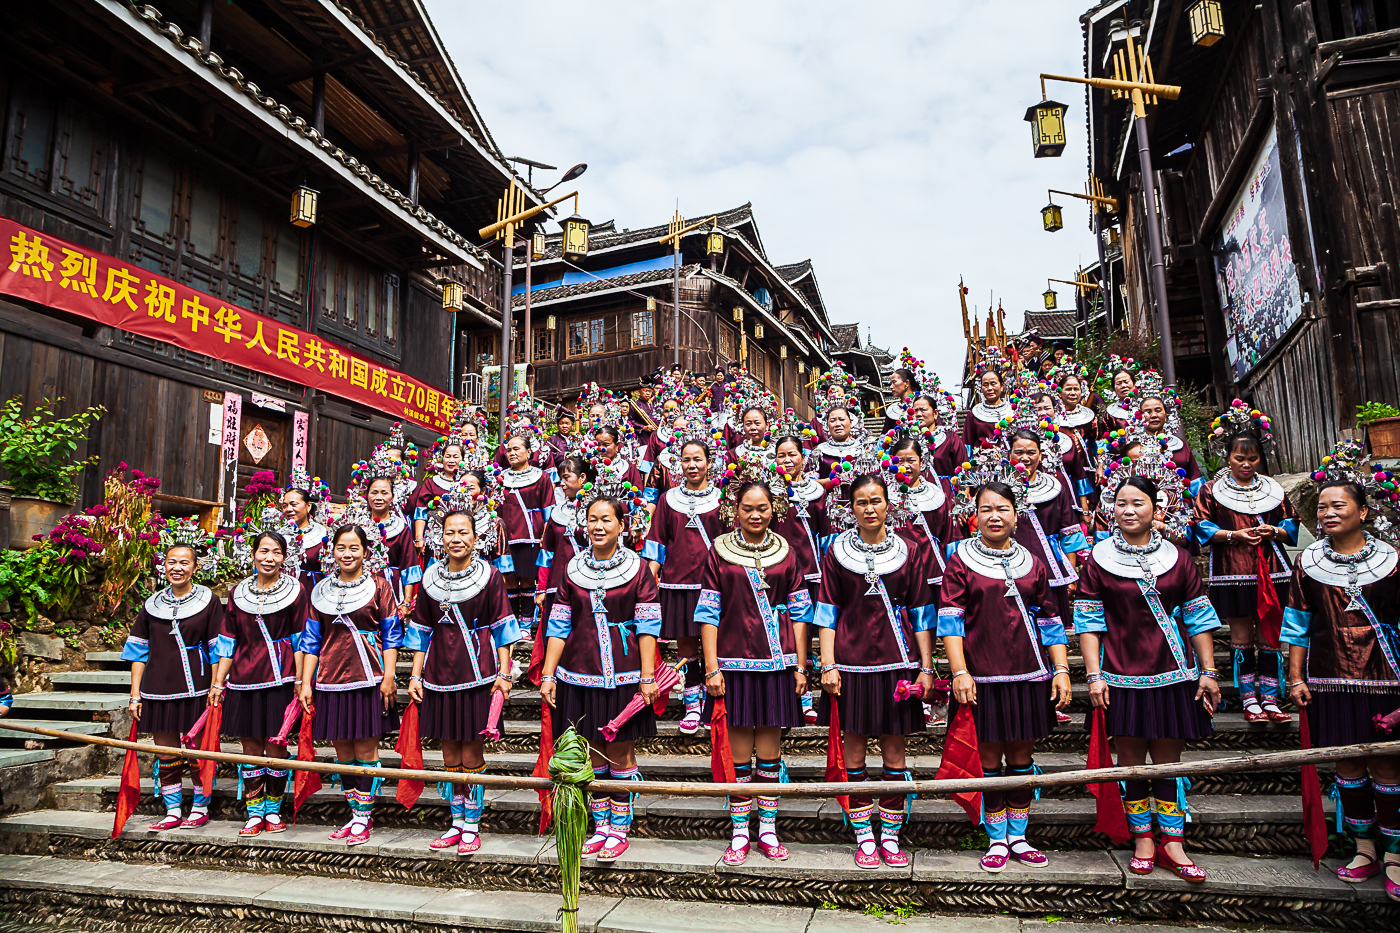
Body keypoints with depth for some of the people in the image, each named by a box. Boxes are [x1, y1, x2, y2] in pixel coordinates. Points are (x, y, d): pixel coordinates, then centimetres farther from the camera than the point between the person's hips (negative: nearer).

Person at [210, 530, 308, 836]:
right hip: (243, 681, 3)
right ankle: (254, 814, 19)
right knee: (251, 748, 8)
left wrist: (300, 681, -6)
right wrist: (217, 683, 9)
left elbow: (300, 640, -2)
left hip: (279, 679, -3)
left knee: (275, 747, 3)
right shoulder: (238, 593, 9)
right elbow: (227, 642, 13)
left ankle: (273, 811, 19)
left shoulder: (296, 591, -2)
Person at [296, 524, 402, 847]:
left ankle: (363, 817, 11)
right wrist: (305, 682, 7)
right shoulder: (321, 590, 11)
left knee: (365, 750, 0)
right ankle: (356, 815, 22)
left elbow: (391, 635, 0)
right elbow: (311, 639, 13)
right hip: (330, 681, 4)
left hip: (367, 679, -4)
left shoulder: (378, 586, 1)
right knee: (342, 752, 9)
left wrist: (388, 677, -7)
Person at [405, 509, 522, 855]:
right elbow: (422, 631, 12)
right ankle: (456, 822, 24)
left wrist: (504, 674, -8)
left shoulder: (490, 576, -3)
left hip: (477, 674, -4)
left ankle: (472, 825, 15)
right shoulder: (431, 578, 7)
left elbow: (501, 629, -2)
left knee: (471, 752, 1)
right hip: (439, 675, 4)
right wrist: (415, 675, 7)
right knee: (449, 752, 10)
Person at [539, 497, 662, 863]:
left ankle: (620, 829, 20)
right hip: (580, 675, 3)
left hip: (623, 676, -3)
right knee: (592, 751, 11)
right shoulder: (573, 570, 6)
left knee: (621, 752, 6)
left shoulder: (637, 568, -2)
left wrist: (647, 677, -10)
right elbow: (559, 626, 7)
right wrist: (548, 675, 2)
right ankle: (600, 828, 25)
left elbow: (647, 626, -4)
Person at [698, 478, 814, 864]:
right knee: (739, 752, 5)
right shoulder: (720, 552, 1)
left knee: (769, 752, 8)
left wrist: (800, 666, 4)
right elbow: (708, 613, 0)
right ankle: (739, 833, 18)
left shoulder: (785, 553, 7)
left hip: (776, 661, 1)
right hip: (735, 661, -1)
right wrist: (711, 668, -5)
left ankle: (768, 829, 22)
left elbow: (799, 612, 8)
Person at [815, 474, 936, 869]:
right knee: (853, 747, 4)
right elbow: (827, 612, 2)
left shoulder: (907, 554, 5)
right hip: (852, 661, -1)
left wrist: (926, 667, 2)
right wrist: (828, 665, -5)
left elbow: (921, 614, 7)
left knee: (894, 748, 6)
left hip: (896, 660, 1)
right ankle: (864, 838, 17)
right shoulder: (836, 553, 3)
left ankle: (891, 836, 18)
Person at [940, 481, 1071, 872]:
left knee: (1022, 755, 10)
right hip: (982, 677, -3)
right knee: (989, 756, 4)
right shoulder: (960, 561, -2)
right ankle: (997, 840, 19)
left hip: (1028, 676, 3)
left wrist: (1061, 670, 4)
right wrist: (960, 672, -14)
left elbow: (1049, 622, 11)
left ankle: (1018, 836, 25)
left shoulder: (1033, 565, 9)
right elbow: (950, 620, -7)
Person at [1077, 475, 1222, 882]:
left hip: (1172, 673, 1)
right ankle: (1143, 841, 19)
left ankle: (1172, 843, 18)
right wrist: (1094, 674, -6)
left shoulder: (1178, 558, 5)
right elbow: (1088, 621, 0)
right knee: (1130, 760, 5)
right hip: (1122, 677, -1)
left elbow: (1198, 618, 8)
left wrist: (1208, 671, 3)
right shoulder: (1098, 560, 0)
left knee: (1168, 759, 6)